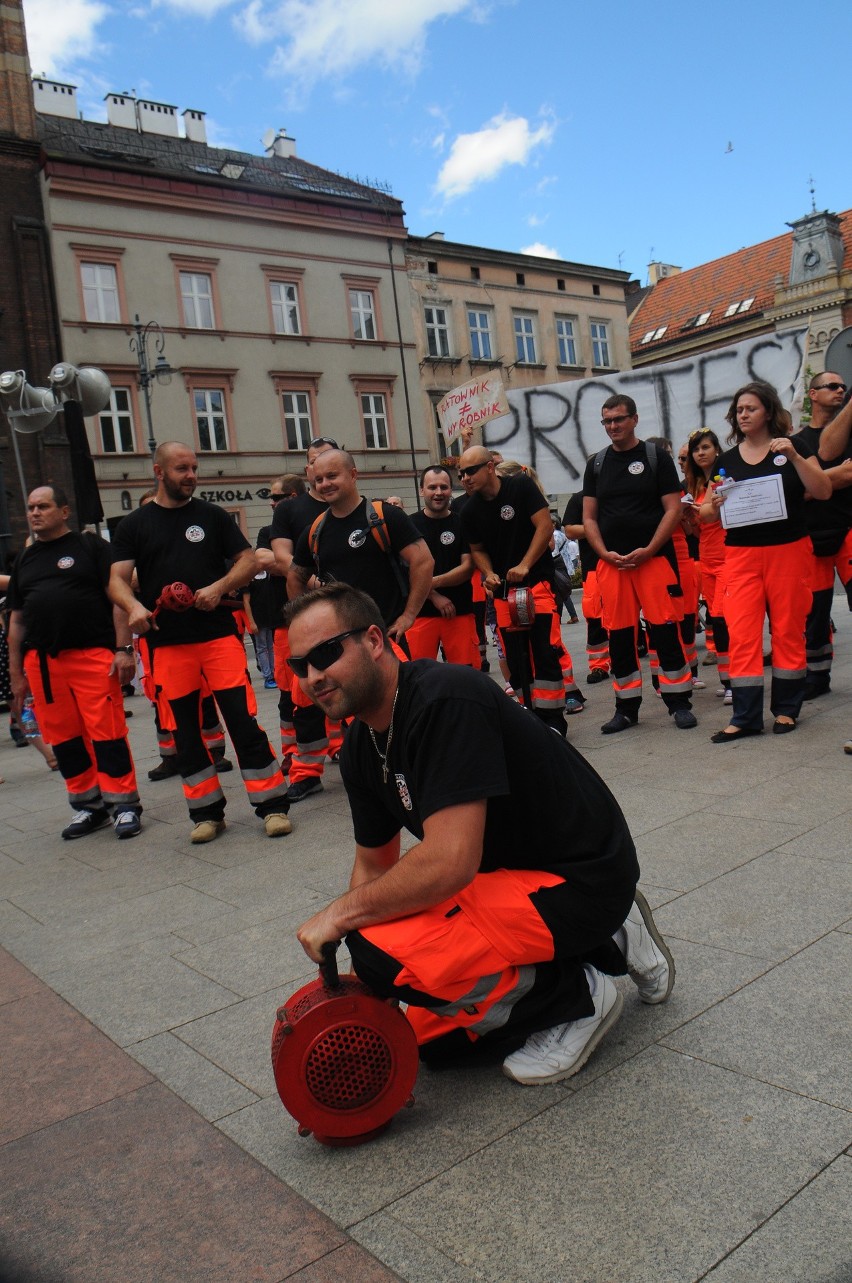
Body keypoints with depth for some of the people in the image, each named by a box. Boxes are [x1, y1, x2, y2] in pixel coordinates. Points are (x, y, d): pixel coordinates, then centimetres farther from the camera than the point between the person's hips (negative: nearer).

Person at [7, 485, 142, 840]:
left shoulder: (91, 547, 4)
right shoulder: (24, 560, 19)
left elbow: (117, 598, -2)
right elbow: (16, 619, 20)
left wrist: (123, 648, -12)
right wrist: (16, 673, 16)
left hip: (92, 655, -5)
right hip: (41, 662, 5)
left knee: (107, 733, -6)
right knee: (63, 738, 8)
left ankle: (124, 805, 4)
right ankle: (88, 806, 20)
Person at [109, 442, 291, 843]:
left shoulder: (212, 515, 9)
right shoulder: (134, 525, 9)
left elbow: (248, 561, 7)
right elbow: (117, 578, 3)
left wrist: (220, 587, -11)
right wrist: (134, 606, -18)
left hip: (219, 635, -1)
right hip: (167, 644, 1)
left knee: (244, 721, -6)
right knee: (185, 731, 7)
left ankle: (272, 805, 2)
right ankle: (206, 811, 20)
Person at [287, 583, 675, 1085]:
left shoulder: (444, 700, -28)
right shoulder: (361, 749, 1)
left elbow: (450, 862, -34)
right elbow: (374, 861, 12)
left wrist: (341, 913, -19)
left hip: (579, 879, -10)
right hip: (508, 874, 10)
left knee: (384, 951, -28)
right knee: (430, 1040, 19)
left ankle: (577, 998, -3)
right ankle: (607, 944, 21)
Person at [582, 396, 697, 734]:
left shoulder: (656, 457, 3)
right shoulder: (596, 464, 12)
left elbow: (673, 509, -2)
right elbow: (589, 517, 11)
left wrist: (648, 550, -13)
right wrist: (605, 553, -5)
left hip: (654, 557, -3)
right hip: (611, 562, 3)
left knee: (664, 630, -4)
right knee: (618, 636, 5)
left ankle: (678, 702, 7)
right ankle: (626, 706, 15)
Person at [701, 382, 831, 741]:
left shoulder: (793, 448, 2)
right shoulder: (726, 460, 9)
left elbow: (823, 492, -7)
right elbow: (712, 512, 12)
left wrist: (794, 457, -18)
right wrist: (711, 506, -12)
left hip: (788, 551, -2)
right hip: (741, 554, 2)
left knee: (788, 629, 4)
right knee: (741, 633, -5)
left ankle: (786, 708, 17)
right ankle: (746, 717, -1)